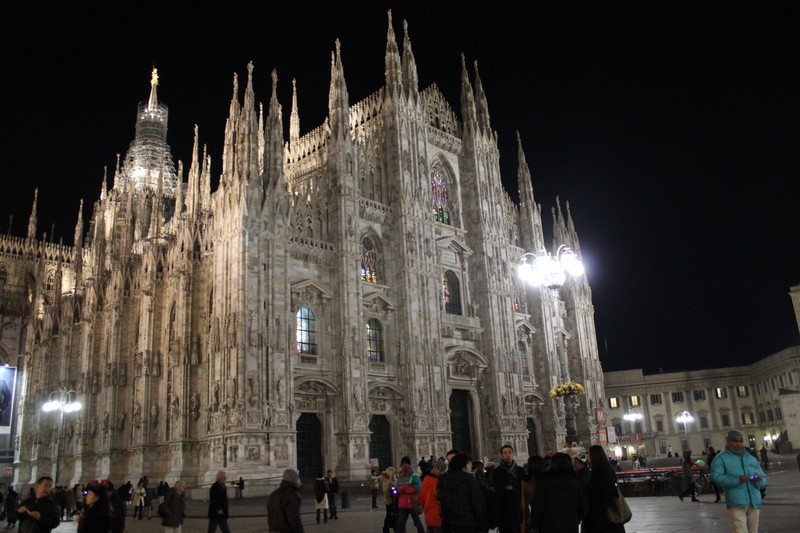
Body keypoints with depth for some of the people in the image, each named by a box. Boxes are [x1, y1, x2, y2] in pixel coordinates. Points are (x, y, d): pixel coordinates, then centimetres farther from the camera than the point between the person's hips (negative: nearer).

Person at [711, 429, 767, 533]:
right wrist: (737, 480, -25)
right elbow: (716, 477, -12)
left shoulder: (752, 459, 21)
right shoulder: (721, 458, 3)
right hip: (736, 504, -6)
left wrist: (759, 480, -7)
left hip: (754, 502, 6)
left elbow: (763, 481, 19)